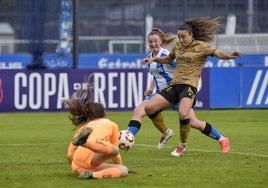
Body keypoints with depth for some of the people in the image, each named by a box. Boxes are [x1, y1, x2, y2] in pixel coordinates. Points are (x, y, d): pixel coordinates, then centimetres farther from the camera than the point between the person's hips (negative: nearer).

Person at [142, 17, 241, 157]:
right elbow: (168, 59, 35)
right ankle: (165, 132, 17)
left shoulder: (200, 46, -1)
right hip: (174, 85, 7)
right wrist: (154, 59, 20)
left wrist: (229, 56, -33)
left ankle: (182, 146, -9)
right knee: (149, 107, -7)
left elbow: (218, 53, -13)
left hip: (189, 85, -7)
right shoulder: (178, 46, 17)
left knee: (183, 114, -32)